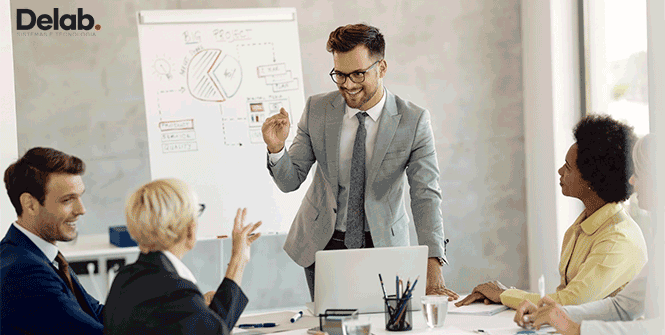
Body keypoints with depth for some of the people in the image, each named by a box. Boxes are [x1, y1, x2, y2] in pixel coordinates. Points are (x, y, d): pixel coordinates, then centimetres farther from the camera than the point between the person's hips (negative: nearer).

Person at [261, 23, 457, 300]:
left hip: (382, 246, -1)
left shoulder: (414, 121, -11)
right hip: (322, 245, 1)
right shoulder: (317, 109, -5)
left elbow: (426, 196, -16)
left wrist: (433, 266, -27)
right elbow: (290, 181, 0)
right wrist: (276, 149, -23)